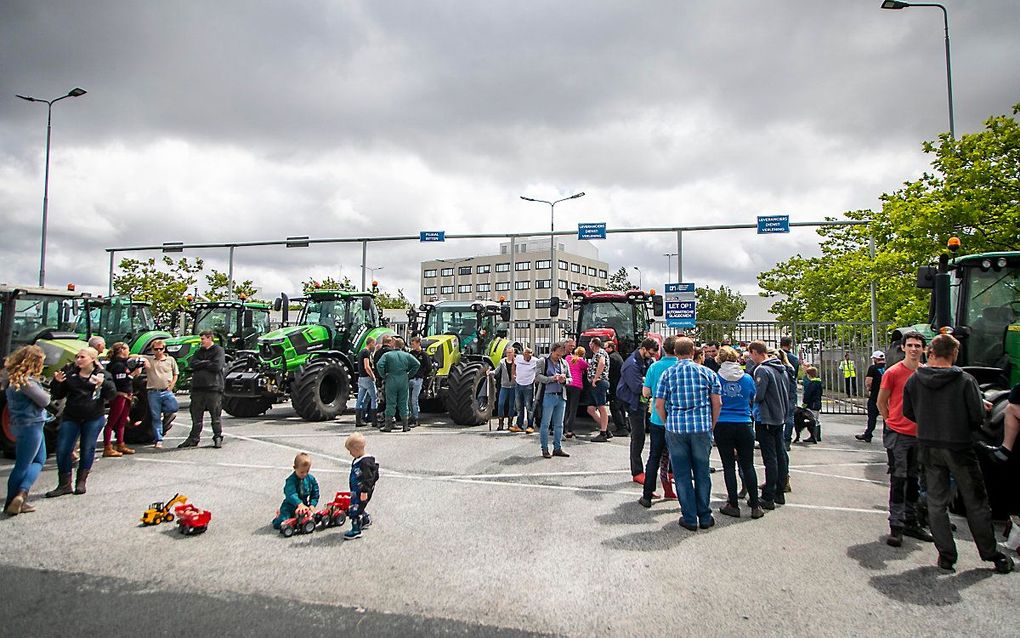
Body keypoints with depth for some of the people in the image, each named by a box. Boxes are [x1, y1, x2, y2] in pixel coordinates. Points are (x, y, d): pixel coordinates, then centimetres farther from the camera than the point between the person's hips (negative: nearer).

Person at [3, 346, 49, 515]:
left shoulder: (12, 378, 6)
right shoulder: (26, 381, -22)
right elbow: (45, 400, -17)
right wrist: (42, 391, 2)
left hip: (19, 424, 9)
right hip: (30, 426, -9)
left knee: (39, 460, 18)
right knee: (23, 466, 2)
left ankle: (20, 497, 13)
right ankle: (12, 504, 10)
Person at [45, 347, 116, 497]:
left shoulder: (102, 374, -2)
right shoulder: (69, 373, 4)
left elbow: (112, 394, -9)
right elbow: (58, 395, 10)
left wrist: (103, 383, -27)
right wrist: (57, 382, -9)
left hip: (94, 418, -2)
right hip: (71, 417, 2)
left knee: (87, 449, 5)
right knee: (62, 449, -2)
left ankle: (81, 482, 20)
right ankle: (64, 484, 8)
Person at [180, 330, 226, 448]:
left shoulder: (218, 350, 0)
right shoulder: (199, 351, 19)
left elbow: (217, 366, -14)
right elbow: (193, 364, 4)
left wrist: (201, 364, -3)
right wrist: (206, 363, -8)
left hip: (213, 387, -6)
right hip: (198, 387, 6)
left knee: (215, 415, 0)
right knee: (196, 415, 9)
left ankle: (218, 437, 10)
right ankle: (194, 438, 17)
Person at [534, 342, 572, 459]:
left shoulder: (564, 363, 14)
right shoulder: (543, 361, 0)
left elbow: (570, 378, 19)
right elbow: (538, 376, -9)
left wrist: (564, 380, -4)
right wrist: (552, 378, -18)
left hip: (561, 397, 5)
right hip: (548, 396, -5)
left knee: (559, 424, 10)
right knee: (545, 424, -1)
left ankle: (557, 448, 18)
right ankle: (545, 449, 7)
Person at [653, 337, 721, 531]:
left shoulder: (667, 374, 0)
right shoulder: (707, 372, 2)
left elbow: (659, 405, -1)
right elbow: (717, 403, 2)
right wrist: (711, 426, 13)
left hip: (676, 428, -1)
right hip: (702, 427, 1)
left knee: (682, 473, 8)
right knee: (702, 472, 12)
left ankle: (689, 518, 13)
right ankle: (705, 517, 20)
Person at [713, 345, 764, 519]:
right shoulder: (747, 378, 1)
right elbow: (753, 400, 13)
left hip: (722, 425, -1)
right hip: (744, 425, 2)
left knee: (729, 466, 5)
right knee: (748, 465, 9)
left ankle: (733, 505, 11)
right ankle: (755, 506, 14)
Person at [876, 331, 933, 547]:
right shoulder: (893, 373, -8)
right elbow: (881, 402, -1)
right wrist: (894, 421, -1)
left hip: (919, 434, 5)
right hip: (898, 434, -5)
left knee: (914, 480, 14)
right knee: (899, 480, -5)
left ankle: (911, 523, 26)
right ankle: (896, 527, -1)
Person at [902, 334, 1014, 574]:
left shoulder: (914, 380, -3)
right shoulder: (965, 381, -13)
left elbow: (908, 413, 5)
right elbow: (978, 417, -13)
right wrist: (962, 428, 8)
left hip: (928, 447, 3)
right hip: (959, 447, -2)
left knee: (936, 503, 11)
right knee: (976, 503, 13)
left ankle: (946, 555, 13)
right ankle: (991, 554, 25)